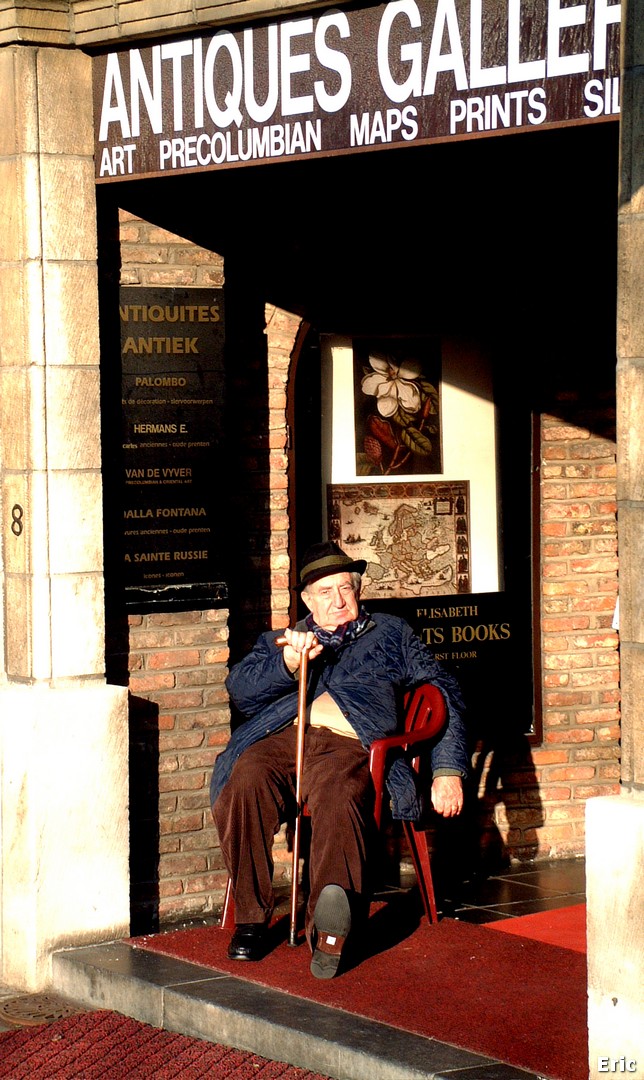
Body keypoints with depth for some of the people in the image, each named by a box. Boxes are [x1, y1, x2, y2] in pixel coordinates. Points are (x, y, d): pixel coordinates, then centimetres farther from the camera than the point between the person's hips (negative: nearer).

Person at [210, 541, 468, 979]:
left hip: (349, 744, -2)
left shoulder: (390, 634, 31)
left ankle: (328, 932, -59)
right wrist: (288, 663, -4)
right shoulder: (280, 642, 35)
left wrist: (448, 771, 10)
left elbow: (444, 693, 23)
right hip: (281, 740, 2)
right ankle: (251, 918, -24)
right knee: (245, 782, -34)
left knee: (337, 797, -39)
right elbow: (240, 688, 16)